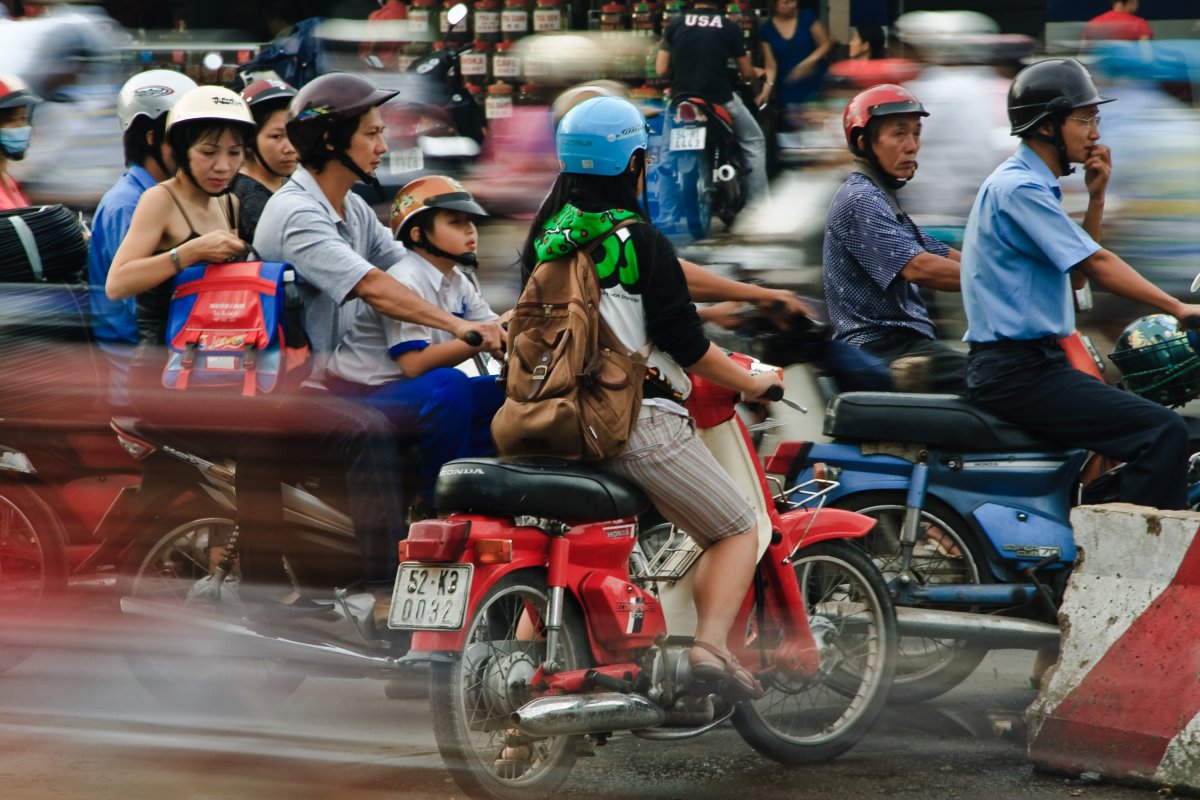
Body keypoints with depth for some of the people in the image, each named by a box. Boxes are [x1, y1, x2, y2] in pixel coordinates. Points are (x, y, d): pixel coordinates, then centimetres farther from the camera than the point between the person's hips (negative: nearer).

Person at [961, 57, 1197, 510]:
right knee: (1164, 433, -20)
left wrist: (1096, 198, 10)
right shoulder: (1018, 188, -14)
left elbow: (1078, 271, 21)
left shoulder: (1034, 186, 18)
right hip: (1018, 371, -11)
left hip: (1031, 363, 11)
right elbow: (1097, 265, -18)